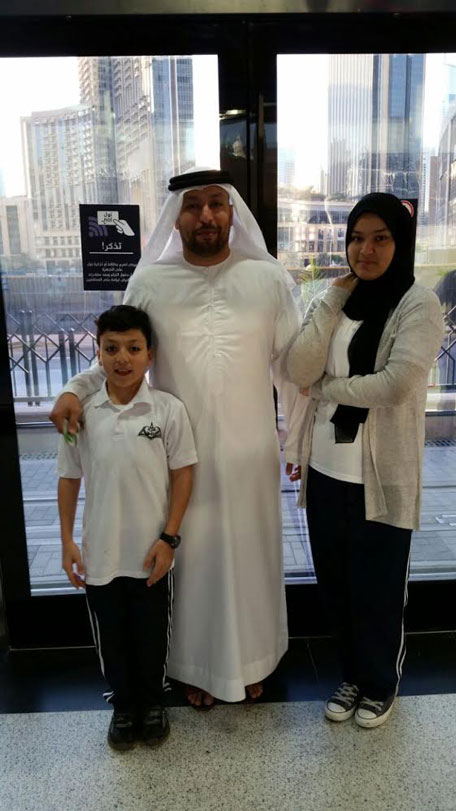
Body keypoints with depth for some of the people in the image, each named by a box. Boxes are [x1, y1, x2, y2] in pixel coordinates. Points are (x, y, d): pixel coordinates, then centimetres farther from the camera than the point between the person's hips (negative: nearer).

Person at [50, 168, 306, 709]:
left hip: (249, 454, 1)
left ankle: (250, 660, 38)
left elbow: (293, 366, 1)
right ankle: (197, 664, 36)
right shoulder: (149, 283, -3)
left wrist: (300, 444, 3)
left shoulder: (268, 278, -3)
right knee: (191, 557, 12)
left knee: (249, 554, 14)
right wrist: (76, 390, -15)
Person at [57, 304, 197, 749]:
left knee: (151, 634, 17)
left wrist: (168, 538, -9)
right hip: (99, 553, 2)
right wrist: (67, 542, 1)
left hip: (151, 552, -1)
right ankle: (123, 704, 42)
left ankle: (152, 702, 42)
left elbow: (182, 475, -6)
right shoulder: (81, 412, -6)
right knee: (112, 637, 18)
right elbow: (69, 479, 2)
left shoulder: (168, 409, -11)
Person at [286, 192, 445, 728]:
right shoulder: (336, 299, 6)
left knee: (377, 589, 12)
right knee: (336, 584, 18)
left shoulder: (418, 304, -9)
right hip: (326, 469, 5)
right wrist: (333, 299, -10)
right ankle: (351, 674, 41)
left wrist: (327, 388, -9)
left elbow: (396, 383, -22)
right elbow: (298, 371, -6)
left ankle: (380, 684, 37)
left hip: (381, 475, -5)